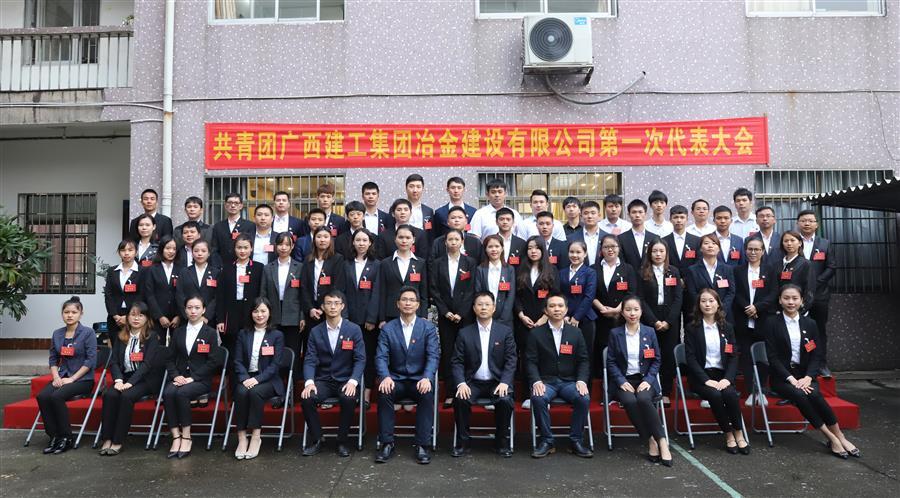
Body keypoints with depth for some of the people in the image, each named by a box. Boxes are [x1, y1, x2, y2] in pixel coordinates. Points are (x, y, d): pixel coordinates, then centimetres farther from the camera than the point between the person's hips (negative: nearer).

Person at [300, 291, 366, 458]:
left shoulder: (354, 329, 0)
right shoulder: (315, 331, 6)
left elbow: (360, 359, -5)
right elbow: (310, 360, -1)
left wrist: (353, 381, -22)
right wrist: (309, 382, -20)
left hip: (346, 381, -2)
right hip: (323, 381, 2)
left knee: (348, 398, -33)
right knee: (306, 398, -27)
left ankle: (342, 441, -10)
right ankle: (316, 440, -5)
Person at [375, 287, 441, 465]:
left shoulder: (428, 328, 2)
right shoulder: (388, 328, 4)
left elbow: (433, 356, -8)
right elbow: (381, 357, -5)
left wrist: (427, 378, -27)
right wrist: (385, 377, -26)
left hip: (419, 380, -1)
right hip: (396, 380, 1)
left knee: (427, 394, -32)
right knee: (384, 392, -30)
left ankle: (423, 445, -22)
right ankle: (387, 443, -19)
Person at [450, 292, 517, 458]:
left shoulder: (505, 331, 3)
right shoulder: (464, 333, 4)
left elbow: (510, 361, -1)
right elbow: (457, 362, 1)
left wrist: (504, 383, -17)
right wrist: (461, 383, -16)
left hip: (497, 382, 0)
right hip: (473, 382, 1)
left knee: (505, 400, -29)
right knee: (460, 399, -28)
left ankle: (503, 442, -7)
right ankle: (462, 442, -9)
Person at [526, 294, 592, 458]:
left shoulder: (576, 332, 9)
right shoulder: (535, 333, 3)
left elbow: (583, 360, 6)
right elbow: (531, 361, -1)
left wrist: (581, 380, -11)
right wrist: (536, 381, -18)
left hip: (569, 381, 1)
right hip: (546, 381, -1)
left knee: (584, 398, -28)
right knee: (538, 398, -32)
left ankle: (576, 440, -9)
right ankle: (547, 441, -14)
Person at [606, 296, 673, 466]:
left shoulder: (649, 332, 7)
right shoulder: (615, 333, 3)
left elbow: (657, 360, 7)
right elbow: (611, 362, 1)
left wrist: (648, 380, -8)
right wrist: (622, 381, -12)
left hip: (645, 379, 0)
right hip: (624, 380, 0)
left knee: (643, 399, -33)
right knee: (630, 401, -33)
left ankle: (661, 441, -24)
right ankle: (651, 440, -20)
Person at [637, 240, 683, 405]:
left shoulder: (674, 272, 7)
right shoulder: (643, 273, 3)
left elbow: (678, 298, 2)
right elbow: (641, 299, -2)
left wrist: (668, 321, -8)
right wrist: (654, 321, -11)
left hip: (670, 321, 1)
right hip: (649, 321, -1)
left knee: (669, 357, 2)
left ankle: (666, 393, 10)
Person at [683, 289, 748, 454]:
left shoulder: (727, 327, 11)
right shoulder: (691, 328, 1)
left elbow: (733, 356, 4)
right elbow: (690, 358, -6)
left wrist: (727, 379, -13)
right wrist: (706, 380, -18)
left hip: (722, 374, 2)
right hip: (701, 376, -2)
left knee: (730, 394, -29)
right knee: (715, 395, -31)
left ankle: (738, 433, -12)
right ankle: (728, 434, -14)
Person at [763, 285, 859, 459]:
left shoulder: (810, 323, 9)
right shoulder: (772, 322, -2)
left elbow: (817, 355, 5)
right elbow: (772, 356, -7)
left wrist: (808, 377, -12)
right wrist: (791, 378, -17)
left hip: (805, 375, 2)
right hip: (782, 377, -2)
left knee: (814, 394, -30)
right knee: (800, 395, -31)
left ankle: (839, 436, -17)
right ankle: (833, 438, -22)